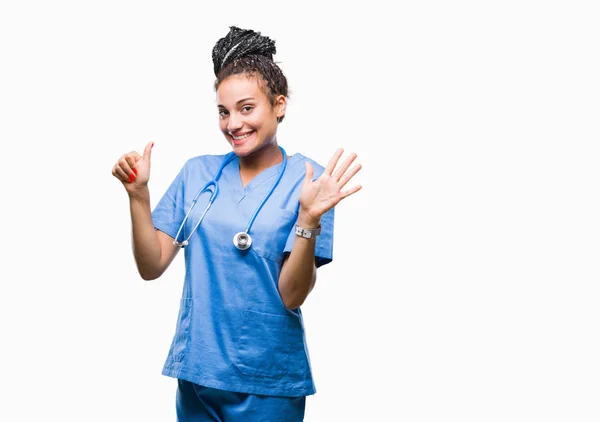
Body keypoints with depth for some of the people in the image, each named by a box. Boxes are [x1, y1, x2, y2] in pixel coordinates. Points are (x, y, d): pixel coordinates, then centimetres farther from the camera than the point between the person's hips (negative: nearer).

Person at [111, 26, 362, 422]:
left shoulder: (307, 180, -9)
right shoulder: (197, 172, 3)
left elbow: (292, 295, -14)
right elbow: (152, 266, -1)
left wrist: (308, 217, -27)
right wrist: (138, 193, -13)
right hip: (195, 372, 4)